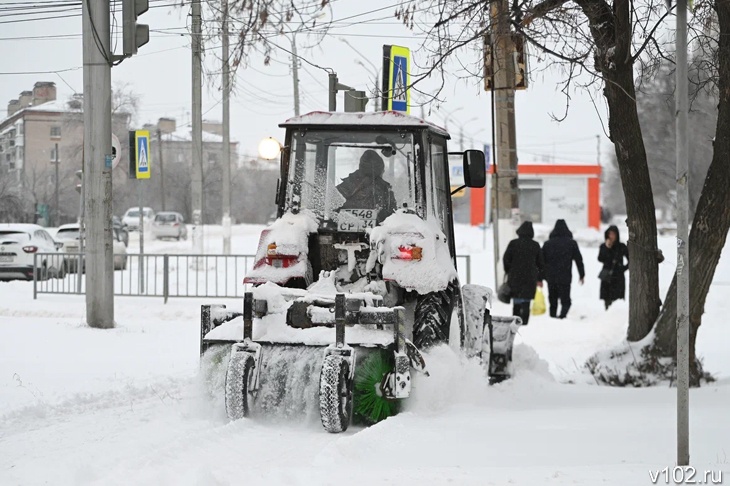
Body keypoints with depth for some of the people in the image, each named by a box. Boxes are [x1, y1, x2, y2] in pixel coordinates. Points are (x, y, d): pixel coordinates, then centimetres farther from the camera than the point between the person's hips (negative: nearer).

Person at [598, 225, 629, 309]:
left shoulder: (622, 247, 4)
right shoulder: (603, 246, 7)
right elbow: (600, 259, -7)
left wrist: (624, 268, 0)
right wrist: (607, 248, -12)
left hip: (618, 278, -2)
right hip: (606, 277, 2)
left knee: (618, 301, -13)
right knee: (607, 300, -1)